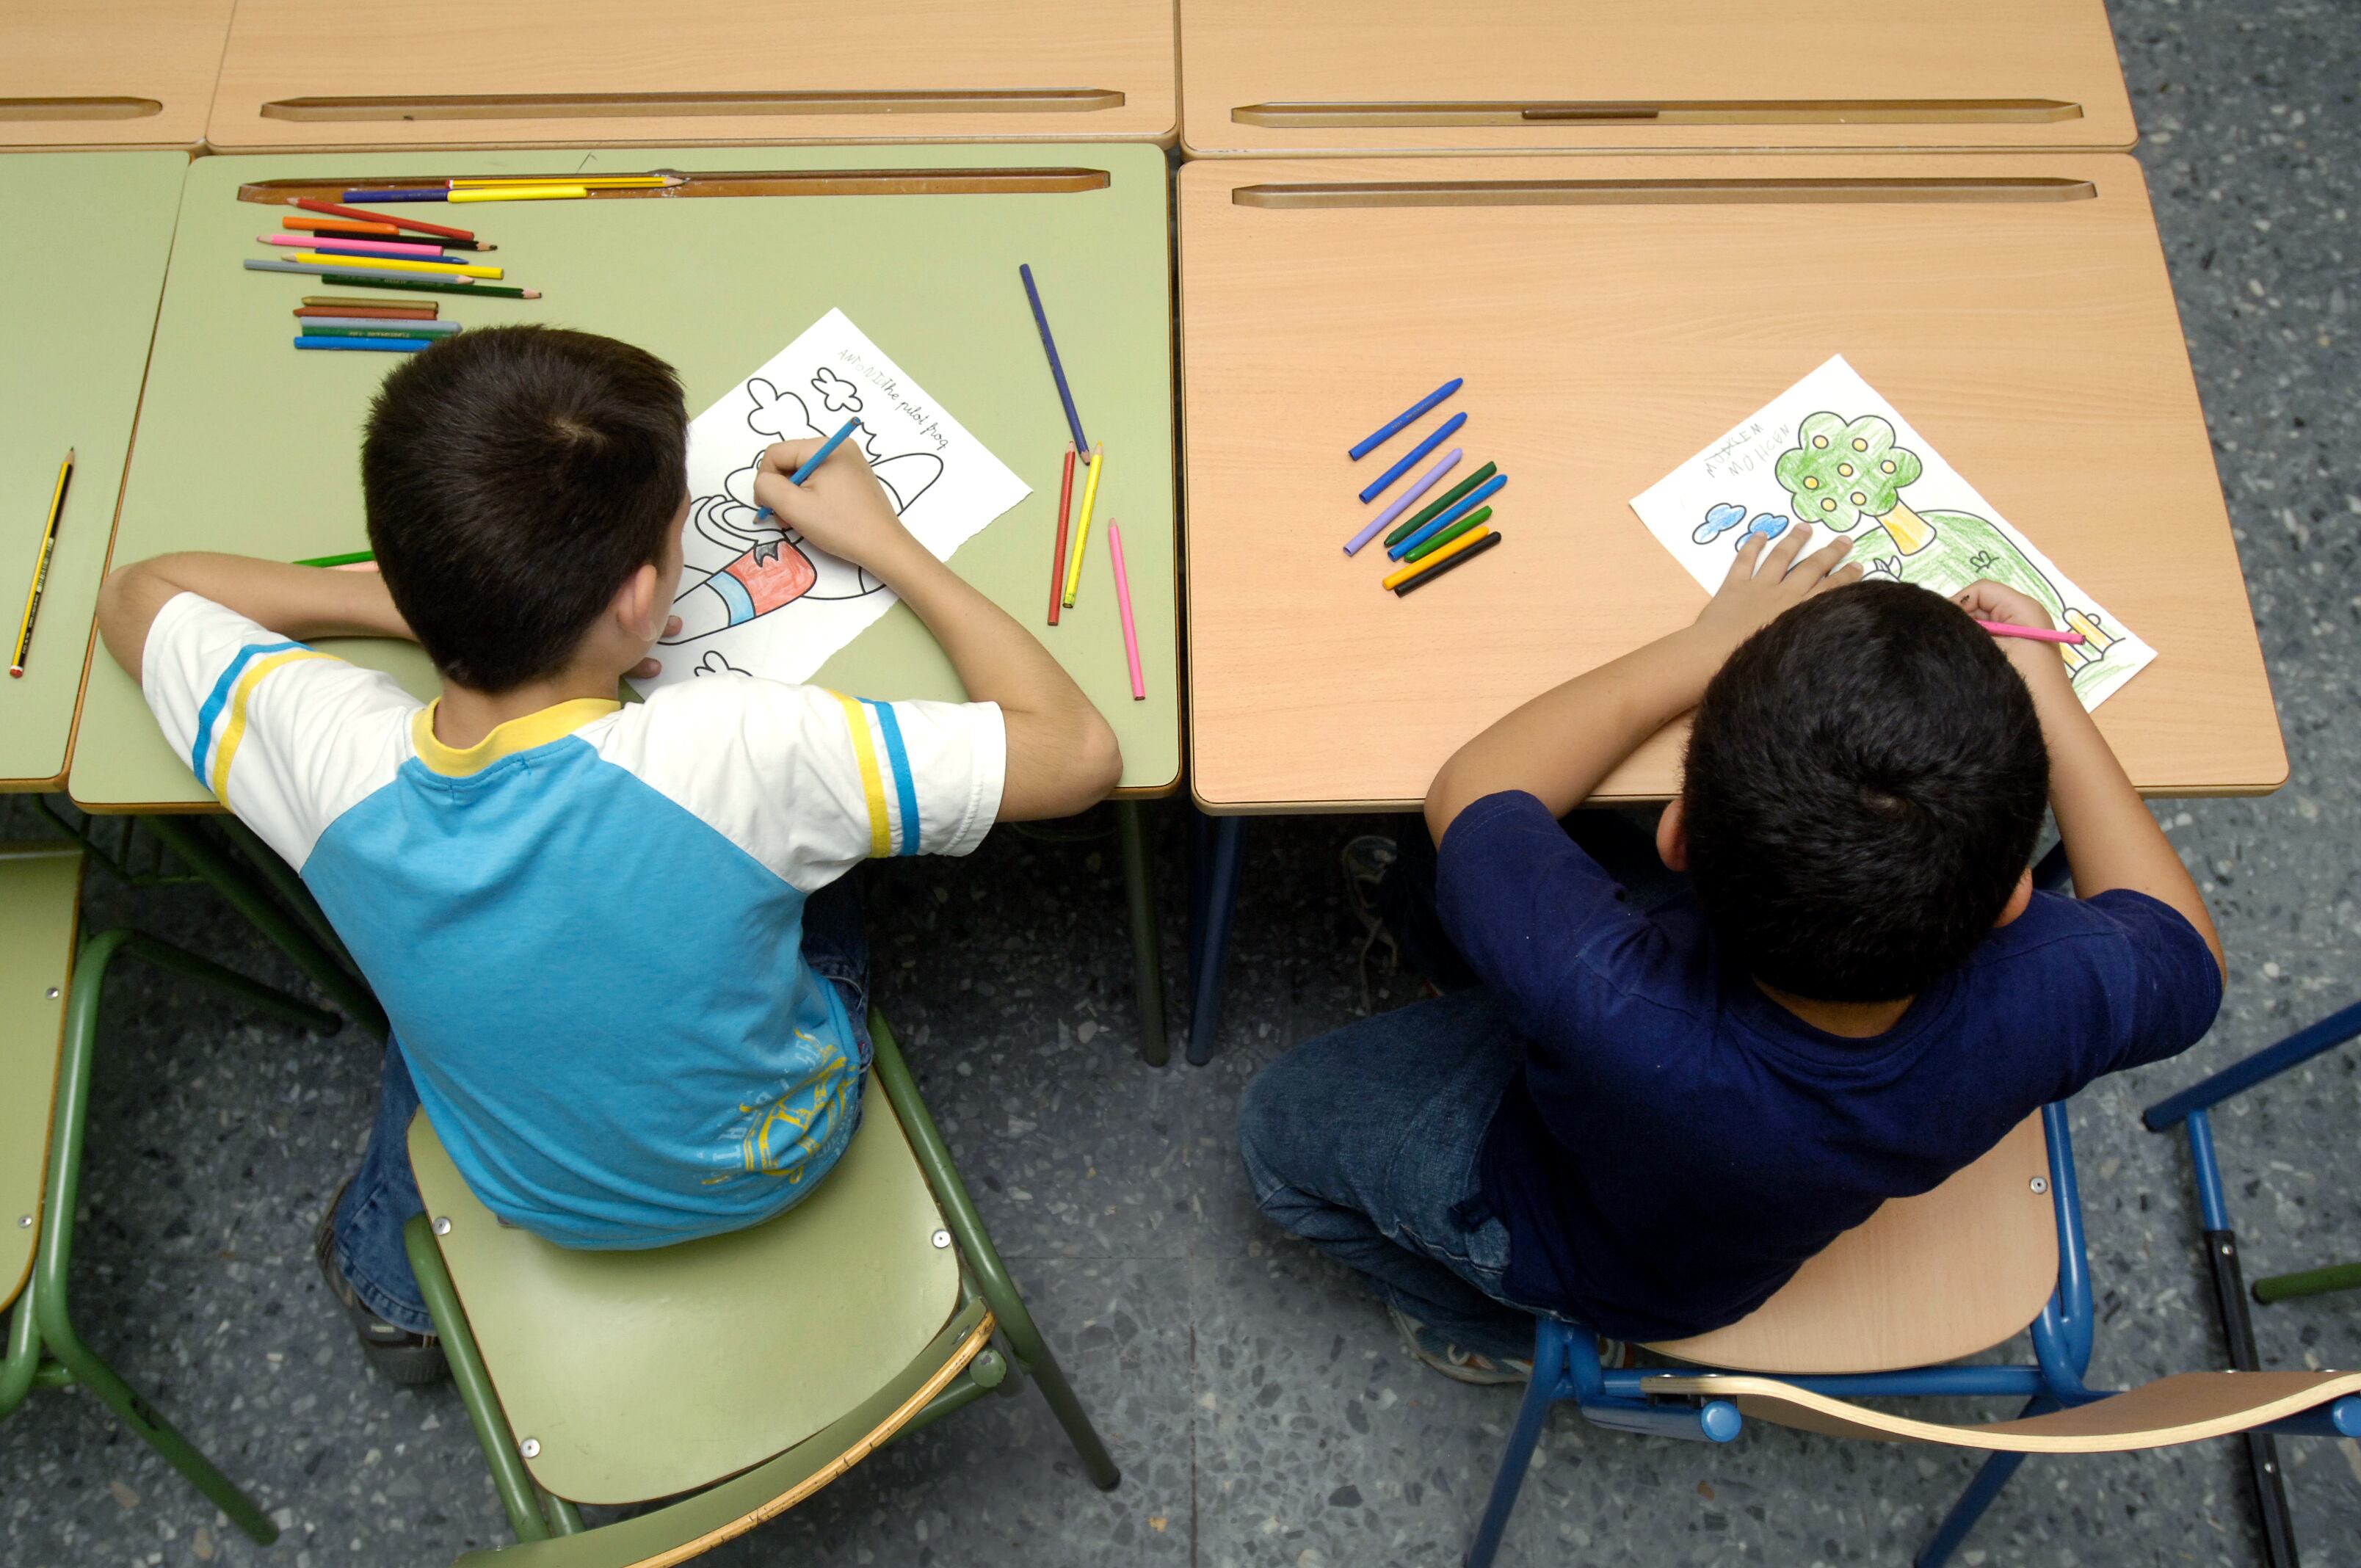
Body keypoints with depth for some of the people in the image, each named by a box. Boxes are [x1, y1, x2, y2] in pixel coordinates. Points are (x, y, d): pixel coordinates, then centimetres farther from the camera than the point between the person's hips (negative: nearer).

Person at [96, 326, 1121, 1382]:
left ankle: (388, 1279, 54)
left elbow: (135, 592, -9)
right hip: (774, 1162, -1)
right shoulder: (736, 754, -41)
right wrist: (885, 544, -18)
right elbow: (1079, 750, -28)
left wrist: (414, 602, -14)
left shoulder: (333, 762, -30)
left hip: (531, 1196, 2)